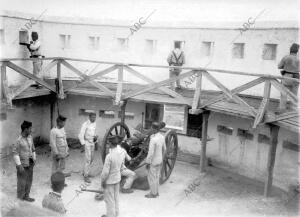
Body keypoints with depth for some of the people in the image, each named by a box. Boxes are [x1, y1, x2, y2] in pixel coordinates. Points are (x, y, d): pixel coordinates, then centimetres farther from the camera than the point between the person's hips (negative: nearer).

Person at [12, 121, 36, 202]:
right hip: (23, 164, -7)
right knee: (22, 181, 7)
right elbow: (15, 153, -17)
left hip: (30, 163, 7)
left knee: (29, 180, 15)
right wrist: (19, 165, -18)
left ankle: (26, 196, 29)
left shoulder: (30, 137, 1)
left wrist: (34, 159, 14)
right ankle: (21, 197, 25)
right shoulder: (19, 140, -20)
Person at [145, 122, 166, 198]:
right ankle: (156, 192, 31)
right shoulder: (162, 137, -2)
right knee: (156, 176, 20)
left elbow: (150, 153, -26)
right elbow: (164, 149, 10)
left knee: (151, 178, 7)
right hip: (159, 160, 8)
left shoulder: (153, 139, -29)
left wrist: (147, 163, -16)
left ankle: (153, 193, 19)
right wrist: (161, 159, 22)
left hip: (153, 162, -8)